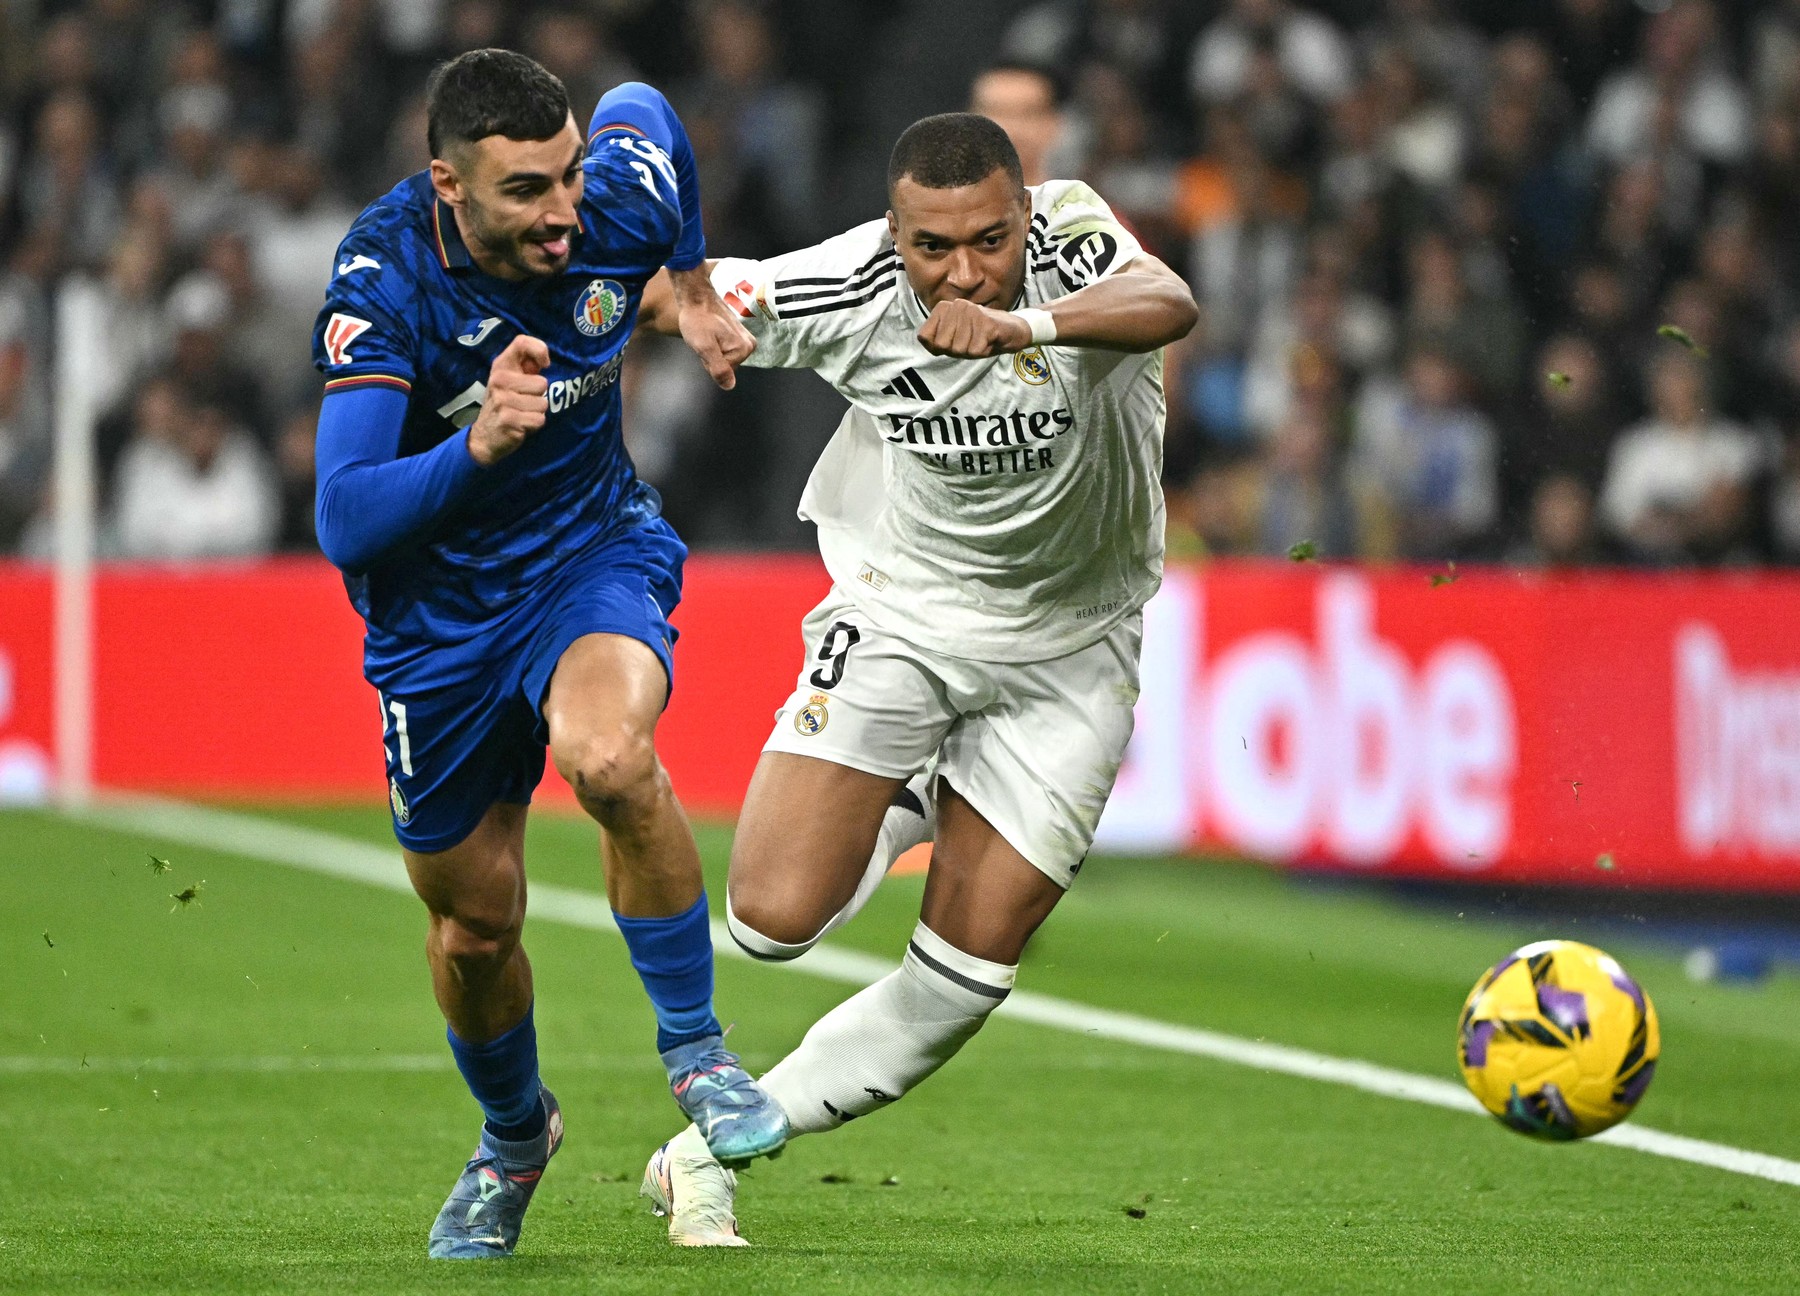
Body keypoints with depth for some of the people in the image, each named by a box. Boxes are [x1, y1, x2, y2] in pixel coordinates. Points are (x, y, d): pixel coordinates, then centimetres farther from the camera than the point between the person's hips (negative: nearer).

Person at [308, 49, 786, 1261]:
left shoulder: (622, 199, -18)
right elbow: (345, 523, -32)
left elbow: (642, 104, 9)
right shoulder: (383, 285, -27)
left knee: (608, 755, -34)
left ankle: (697, 1055, -16)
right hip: (439, 603, 0)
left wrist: (697, 285, 17)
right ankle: (515, 1135, 45)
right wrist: (476, 447, -48)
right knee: (473, 922, 12)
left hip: (596, 550, 0)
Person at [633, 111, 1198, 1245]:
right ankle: (909, 809, 20)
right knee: (777, 916, -15)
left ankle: (710, 1152, 17)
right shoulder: (846, 294, -19)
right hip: (901, 610, 0)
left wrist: (1022, 325, -62)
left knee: (963, 980, -2)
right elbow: (670, 294, -2)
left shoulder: (1075, 247, -24)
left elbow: (1170, 305, -47)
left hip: (1068, 649, 0)